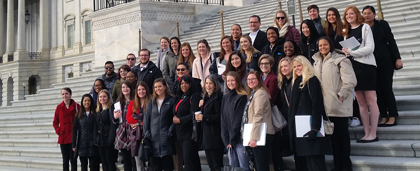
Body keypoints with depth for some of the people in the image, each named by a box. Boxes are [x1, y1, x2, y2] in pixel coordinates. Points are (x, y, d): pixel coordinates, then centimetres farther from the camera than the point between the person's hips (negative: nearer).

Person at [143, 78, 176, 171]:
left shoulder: (171, 100, 2)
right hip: (153, 138, 3)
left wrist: (170, 131, -10)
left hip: (166, 138, -3)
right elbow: (146, 118, 10)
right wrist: (146, 133, 1)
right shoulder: (151, 102, 12)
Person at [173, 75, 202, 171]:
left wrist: (180, 120, -11)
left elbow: (194, 114, -16)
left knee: (188, 158, -13)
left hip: (190, 132, -8)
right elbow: (176, 113, 24)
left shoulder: (194, 96, -7)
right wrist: (174, 118, 4)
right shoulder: (180, 97, 18)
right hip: (180, 133, 8)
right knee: (193, 159, 11)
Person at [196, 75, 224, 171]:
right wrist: (200, 107, 3)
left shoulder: (218, 97, -9)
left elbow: (219, 116, -16)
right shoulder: (205, 98, 17)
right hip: (206, 134, 9)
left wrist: (204, 117, -18)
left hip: (214, 136, -8)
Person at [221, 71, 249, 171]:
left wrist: (232, 139, -9)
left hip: (239, 137, -5)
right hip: (229, 139, 6)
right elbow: (223, 119, 11)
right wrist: (226, 140, 1)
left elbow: (239, 118, -8)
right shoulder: (225, 98, 15)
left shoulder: (242, 97, -4)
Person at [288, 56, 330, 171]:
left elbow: (317, 106, -18)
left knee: (314, 161, -8)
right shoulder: (297, 82, 16)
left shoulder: (312, 80, -10)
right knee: (301, 160, 12)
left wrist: (315, 128, -25)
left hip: (309, 126, -9)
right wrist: (292, 126, 16)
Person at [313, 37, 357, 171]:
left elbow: (350, 81, -13)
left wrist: (341, 96, -15)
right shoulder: (317, 62, 14)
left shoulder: (340, 59, -7)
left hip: (339, 105, -6)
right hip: (326, 105, 6)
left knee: (342, 134, 1)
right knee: (333, 134, 9)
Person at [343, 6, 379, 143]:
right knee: (361, 102, 4)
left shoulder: (365, 27, 0)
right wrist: (346, 52, -5)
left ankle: (373, 134, -5)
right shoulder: (347, 32, 18)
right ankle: (366, 133, 7)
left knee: (370, 101, -6)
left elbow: (370, 47, -10)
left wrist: (352, 52, -17)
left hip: (366, 66, -6)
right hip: (353, 67, 6)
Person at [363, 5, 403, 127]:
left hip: (385, 61, -2)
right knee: (379, 90, 4)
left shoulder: (382, 24, 1)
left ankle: (392, 117, 2)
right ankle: (383, 117, 8)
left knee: (387, 88, -4)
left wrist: (397, 58, -6)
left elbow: (391, 41, 0)